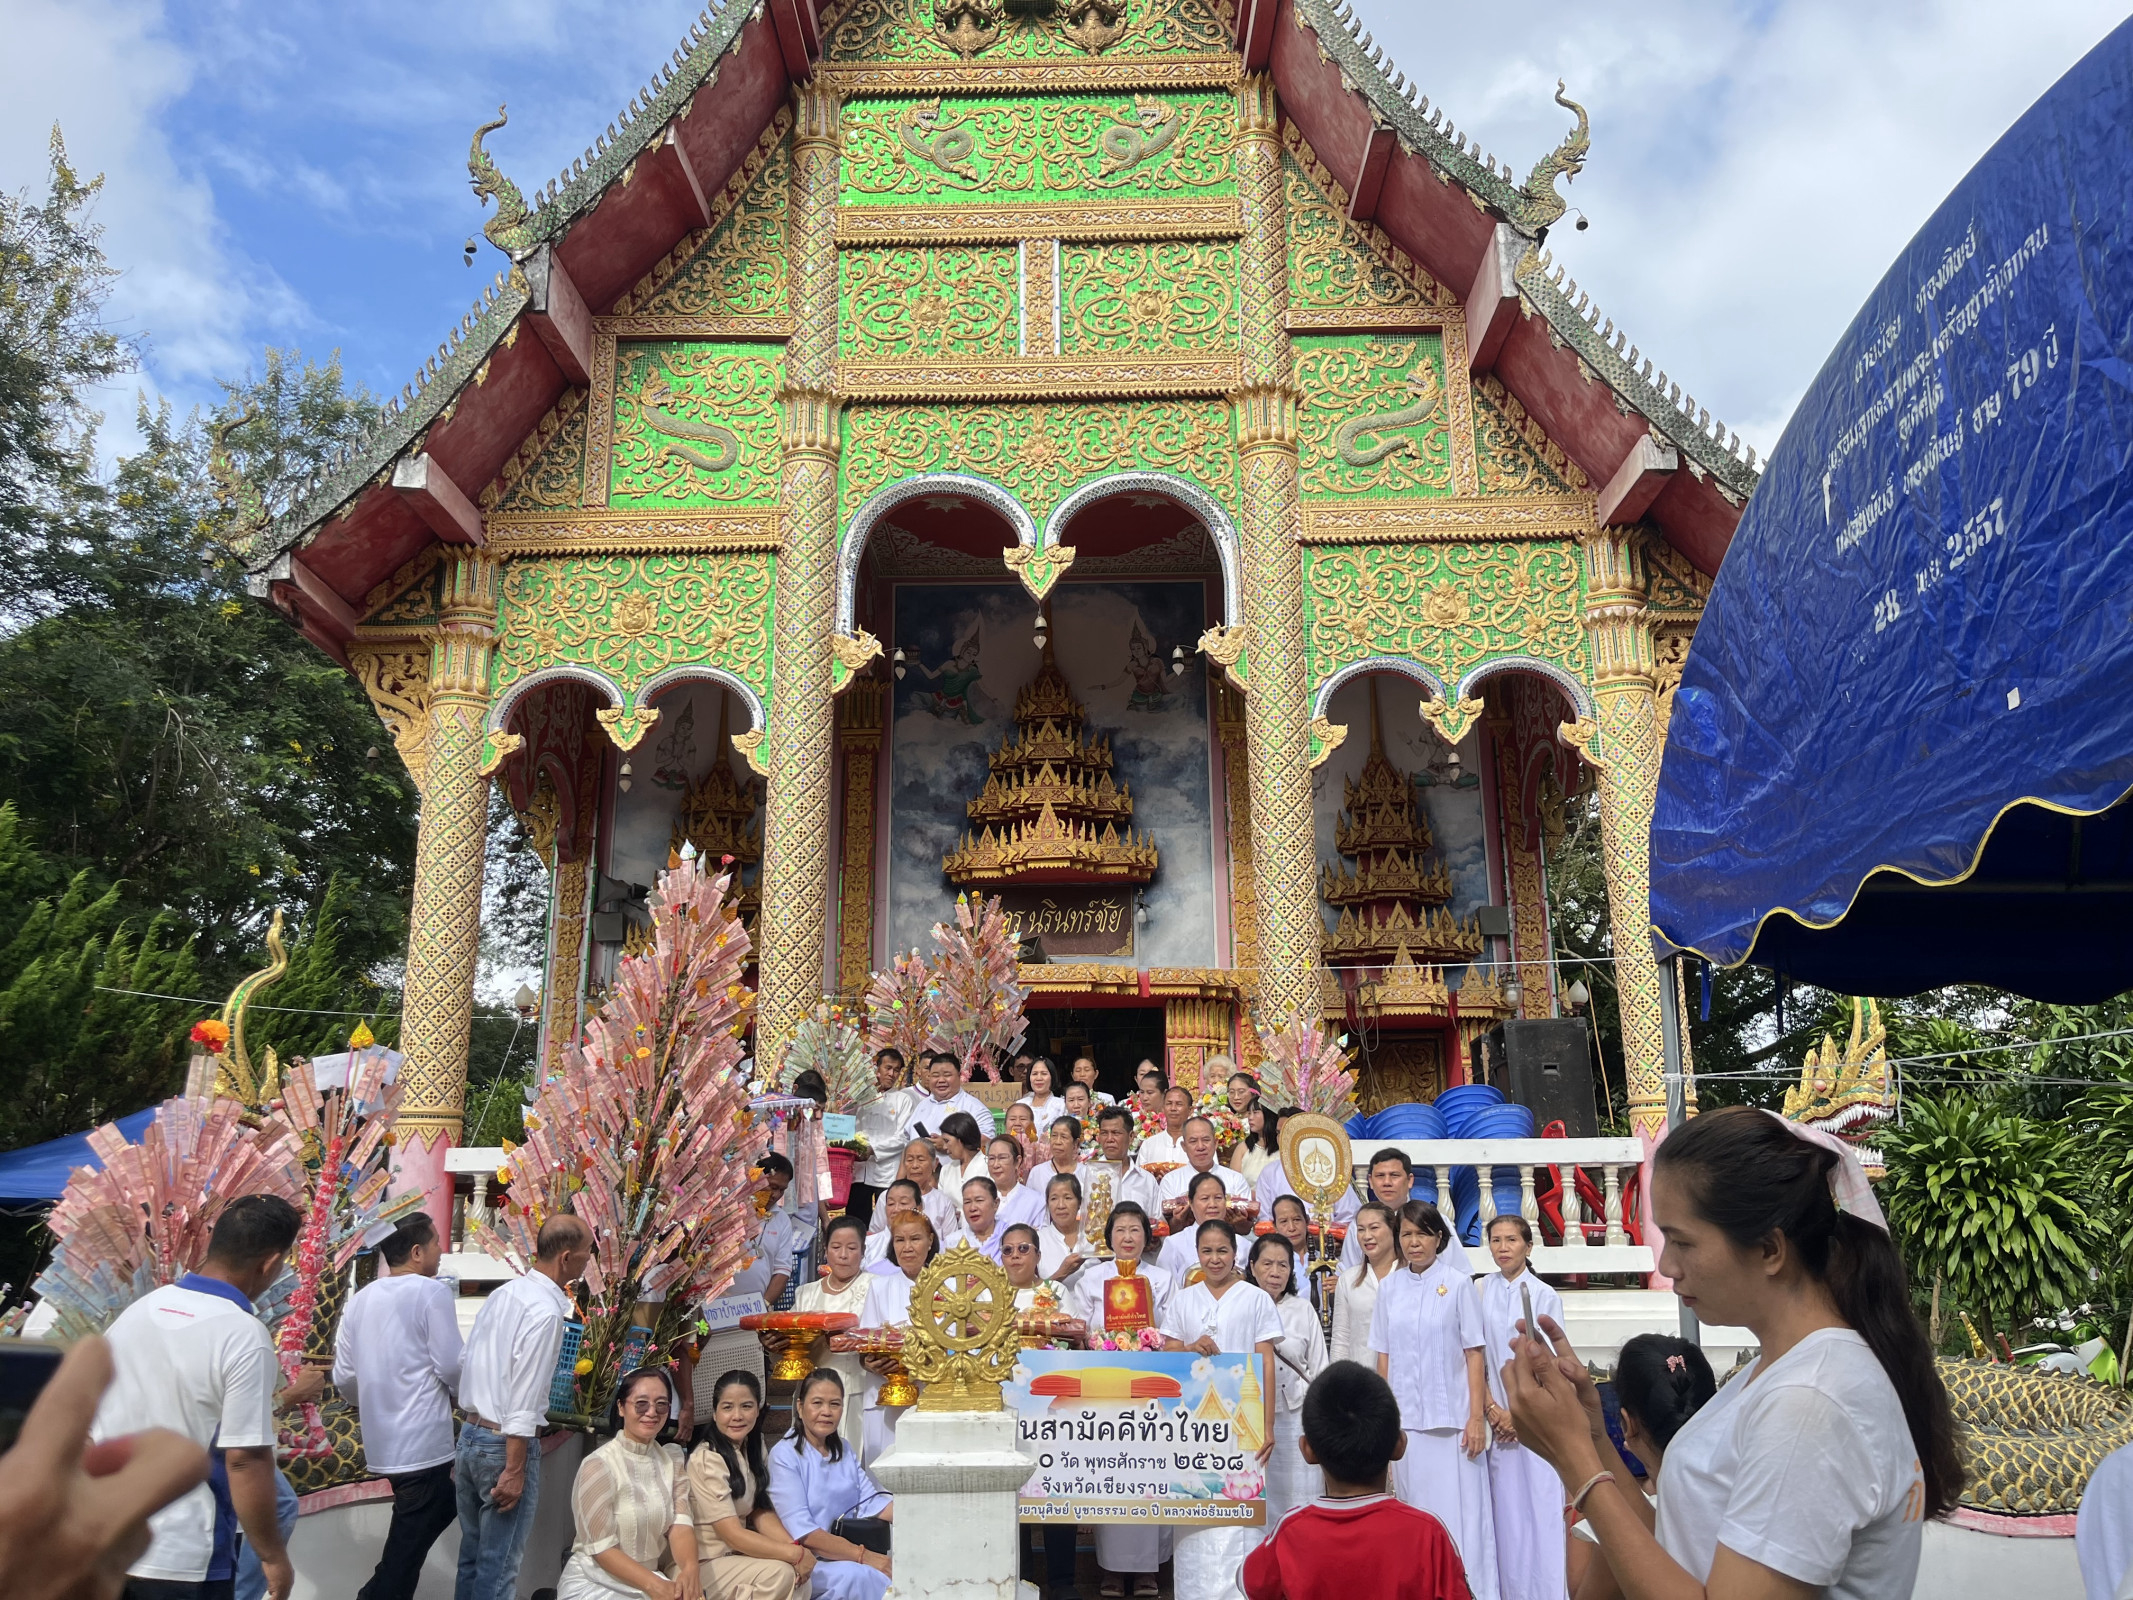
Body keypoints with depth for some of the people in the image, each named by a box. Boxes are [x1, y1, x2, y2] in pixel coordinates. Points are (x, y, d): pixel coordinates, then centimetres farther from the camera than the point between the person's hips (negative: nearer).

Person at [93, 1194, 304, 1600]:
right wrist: (274, 1556, -10)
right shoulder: (244, 1337, -20)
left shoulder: (138, 1310, 2)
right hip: (180, 1561, -7)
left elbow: (85, 1420, 11)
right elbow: (245, 1461, -21)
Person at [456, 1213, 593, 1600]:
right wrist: (514, 1470, -16)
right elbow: (524, 1397, -21)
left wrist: (470, 1439, 19)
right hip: (503, 1443, -8)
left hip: (469, 1434, 8)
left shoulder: (502, 1293, 7)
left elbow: (468, 1364, 12)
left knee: (471, 1556, 18)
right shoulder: (545, 1311, -19)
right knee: (499, 1566, 4)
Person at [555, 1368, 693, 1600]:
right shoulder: (598, 1465, -14)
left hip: (649, 1578, 6)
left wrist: (690, 1569, -27)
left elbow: (680, 1523, -7)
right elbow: (602, 1548, -15)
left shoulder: (673, 1460, 5)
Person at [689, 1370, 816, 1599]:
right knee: (780, 1573, -26)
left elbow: (760, 1511, 3)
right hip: (702, 1565, -7)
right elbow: (733, 1535, -22)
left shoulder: (750, 1448, 5)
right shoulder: (707, 1461, -21)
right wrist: (795, 1553, -22)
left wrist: (795, 1546, -14)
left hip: (734, 1554, 7)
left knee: (801, 1579, -15)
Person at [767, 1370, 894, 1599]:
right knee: (854, 1575, -35)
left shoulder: (843, 1449, 13)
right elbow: (804, 1533, -20)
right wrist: (864, 1556, -26)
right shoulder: (784, 1455, -11)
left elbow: (870, 1502, 2)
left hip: (847, 1551, 6)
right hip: (806, 1560, -6)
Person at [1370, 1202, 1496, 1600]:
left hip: (1450, 1418, -3)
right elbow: (1383, 1357, 10)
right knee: (1412, 1509, 9)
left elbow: (1474, 1354, -4)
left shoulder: (1458, 1284, -4)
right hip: (1404, 1418, 3)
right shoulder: (1389, 1288, 6)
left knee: (1458, 1508, -2)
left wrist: (1477, 1417, -8)